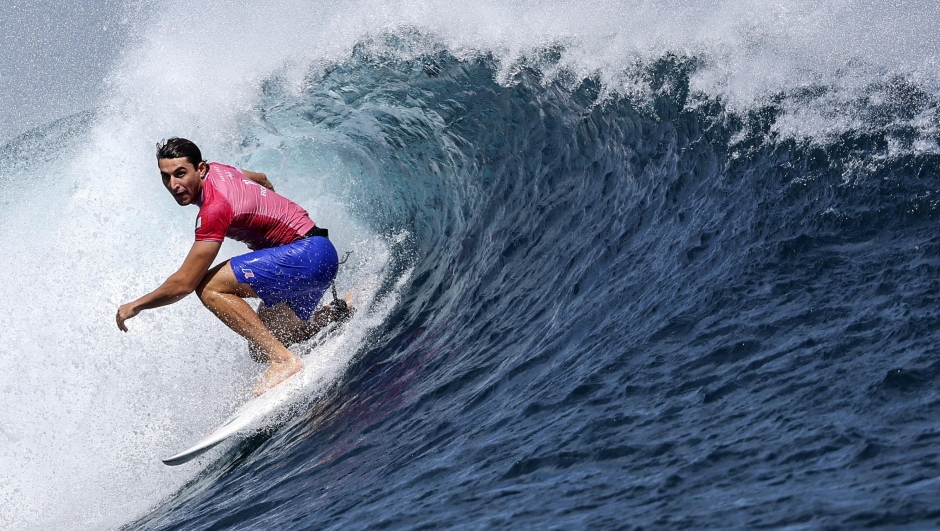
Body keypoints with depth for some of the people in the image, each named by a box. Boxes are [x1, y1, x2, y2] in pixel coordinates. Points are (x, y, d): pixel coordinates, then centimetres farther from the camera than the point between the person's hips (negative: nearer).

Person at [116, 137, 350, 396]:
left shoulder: (215, 208, -23)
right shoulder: (216, 169, 3)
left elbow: (184, 284, -21)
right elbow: (262, 179, 27)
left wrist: (135, 306, -8)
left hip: (309, 254, -10)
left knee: (210, 287, -21)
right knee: (261, 348, 13)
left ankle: (283, 361, -23)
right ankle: (341, 312, 20)